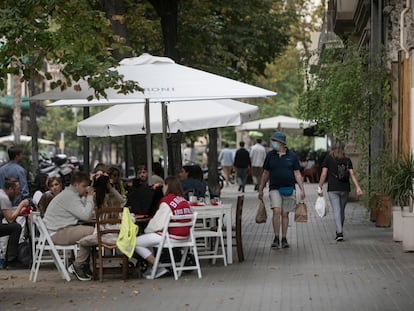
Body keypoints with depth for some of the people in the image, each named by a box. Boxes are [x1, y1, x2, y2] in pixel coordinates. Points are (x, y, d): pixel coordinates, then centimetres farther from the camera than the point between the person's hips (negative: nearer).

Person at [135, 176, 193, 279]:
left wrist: (147, 230, 5)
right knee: (147, 237, 27)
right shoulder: (183, 200, 8)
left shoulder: (166, 201, -15)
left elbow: (158, 223, -15)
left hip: (171, 237, -9)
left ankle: (158, 267, -5)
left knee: (136, 243, -4)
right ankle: (152, 267, 20)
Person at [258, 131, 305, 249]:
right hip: (275, 189, 0)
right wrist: (261, 189, 12)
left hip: (289, 189, 0)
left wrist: (302, 189, -4)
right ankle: (276, 238, -11)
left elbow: (297, 174, 4)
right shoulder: (270, 155, 5)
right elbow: (265, 173, 12)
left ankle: (284, 239, 15)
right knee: (276, 211, -17)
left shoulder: (292, 156, 2)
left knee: (285, 214, 5)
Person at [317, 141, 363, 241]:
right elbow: (352, 174, -3)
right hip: (345, 189, 3)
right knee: (342, 210, 16)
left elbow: (323, 174, -4)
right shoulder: (347, 160, 7)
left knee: (336, 211, -7)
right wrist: (358, 188, -8)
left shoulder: (328, 158, 1)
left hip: (333, 189, -3)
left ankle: (340, 233, -20)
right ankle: (339, 231, 26)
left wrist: (320, 188, 2)